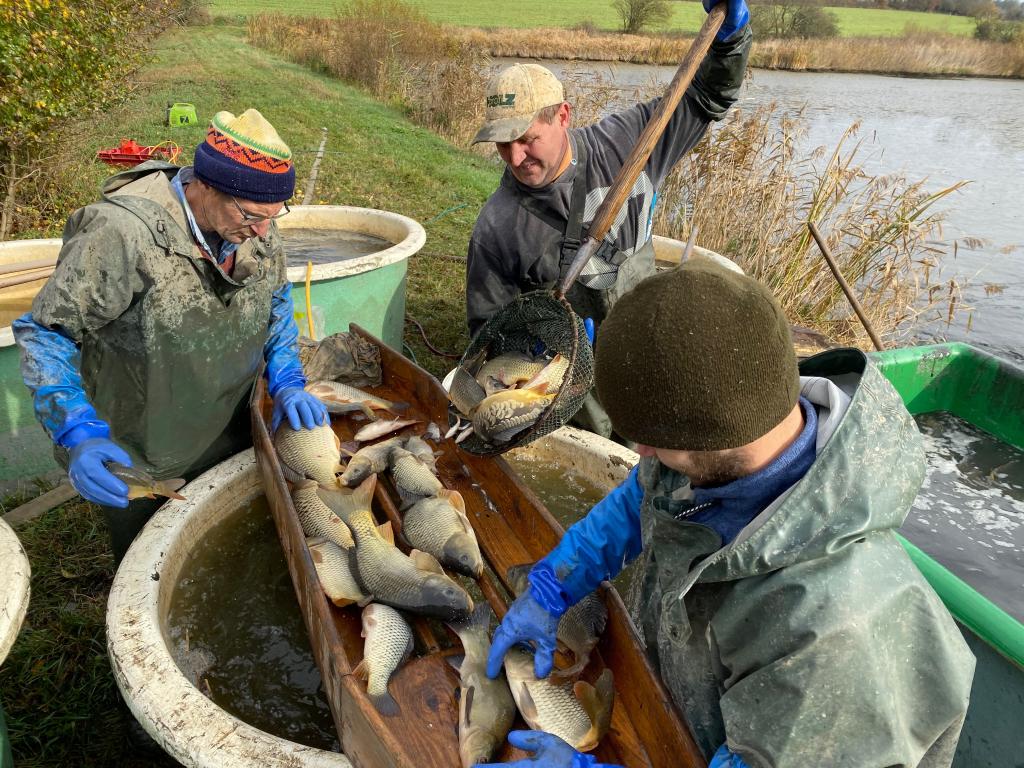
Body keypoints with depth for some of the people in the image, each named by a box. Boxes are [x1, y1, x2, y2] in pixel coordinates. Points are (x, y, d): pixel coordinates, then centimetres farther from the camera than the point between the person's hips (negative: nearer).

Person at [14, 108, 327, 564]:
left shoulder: (256, 223, -11)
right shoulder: (121, 232, -30)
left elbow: (276, 301, 6)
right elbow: (45, 333, -22)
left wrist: (287, 381, -8)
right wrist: (77, 433, -33)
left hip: (230, 443, 5)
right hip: (135, 465, -4)